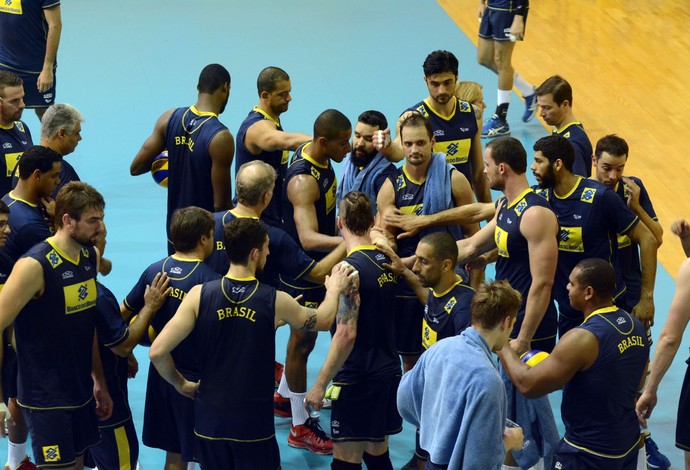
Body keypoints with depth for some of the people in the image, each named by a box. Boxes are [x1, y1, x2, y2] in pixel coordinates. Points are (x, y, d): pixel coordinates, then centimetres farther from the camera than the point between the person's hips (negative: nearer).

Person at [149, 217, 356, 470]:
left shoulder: (199, 295, -8)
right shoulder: (275, 302, -9)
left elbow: (157, 352, -13)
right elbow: (323, 320, 11)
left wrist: (180, 383, 7)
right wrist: (334, 289, 32)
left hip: (209, 421, 2)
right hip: (254, 423, -2)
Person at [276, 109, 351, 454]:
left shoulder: (318, 157, -3)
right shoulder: (303, 181, -33)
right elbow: (308, 238, -44)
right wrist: (350, 241, -57)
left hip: (320, 263, 9)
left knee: (303, 335, 24)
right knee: (302, 341, 3)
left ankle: (283, 397, 44)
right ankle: (300, 428, 16)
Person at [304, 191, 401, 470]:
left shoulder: (350, 268, -17)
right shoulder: (386, 261, 5)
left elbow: (346, 334, -23)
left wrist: (320, 385, -18)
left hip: (357, 378, -8)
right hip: (388, 373, 8)